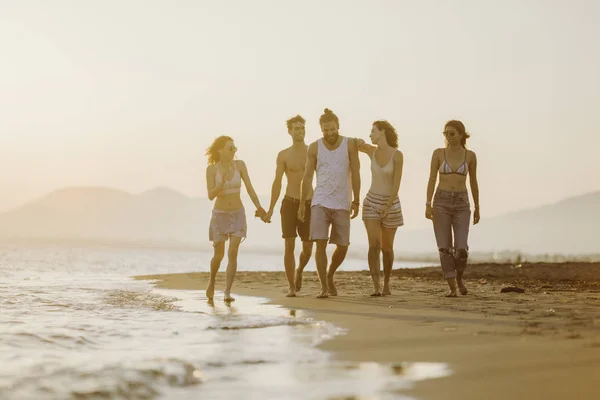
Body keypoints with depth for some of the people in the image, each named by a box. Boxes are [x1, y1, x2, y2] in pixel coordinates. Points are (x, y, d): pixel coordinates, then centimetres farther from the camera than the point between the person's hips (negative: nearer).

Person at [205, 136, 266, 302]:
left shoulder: (239, 165, -5)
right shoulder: (212, 169, -9)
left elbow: (249, 188, -5)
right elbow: (210, 195, -13)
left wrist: (259, 207, -17)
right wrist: (223, 180, -26)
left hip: (237, 214, 1)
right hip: (220, 214, -1)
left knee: (232, 253, -10)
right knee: (219, 254, 5)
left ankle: (227, 292, -6)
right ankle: (211, 282, 34)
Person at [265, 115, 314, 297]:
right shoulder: (283, 155, 1)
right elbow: (277, 182, -1)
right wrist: (271, 208, -9)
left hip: (309, 205, 1)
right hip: (290, 204, -1)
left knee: (308, 248, 2)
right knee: (289, 245, -8)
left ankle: (299, 271, 34)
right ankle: (291, 287, 0)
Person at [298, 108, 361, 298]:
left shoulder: (349, 145, -1)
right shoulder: (314, 147, 2)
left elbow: (355, 174, 1)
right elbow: (307, 176, 5)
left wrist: (356, 201, -3)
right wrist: (302, 203, 3)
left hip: (342, 204, 1)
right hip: (320, 202, 0)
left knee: (342, 247, 4)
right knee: (321, 244, -11)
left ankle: (330, 276, 30)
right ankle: (324, 287, -6)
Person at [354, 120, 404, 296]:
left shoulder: (397, 155, -13)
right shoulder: (372, 150, 0)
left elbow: (397, 183, -15)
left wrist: (388, 206, -22)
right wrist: (360, 142, -9)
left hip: (391, 203, -2)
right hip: (371, 202, 2)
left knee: (387, 247, 8)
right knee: (374, 245, -15)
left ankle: (386, 284, 28)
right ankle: (376, 287, -20)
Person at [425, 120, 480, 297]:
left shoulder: (470, 155, 4)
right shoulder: (438, 153, 1)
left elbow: (473, 182, 11)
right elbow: (432, 180, -1)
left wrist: (477, 208, 14)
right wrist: (428, 205, -11)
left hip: (461, 204, 0)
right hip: (441, 202, 0)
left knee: (461, 249, -11)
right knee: (445, 248, -7)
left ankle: (459, 277, 19)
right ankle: (452, 288, 4)